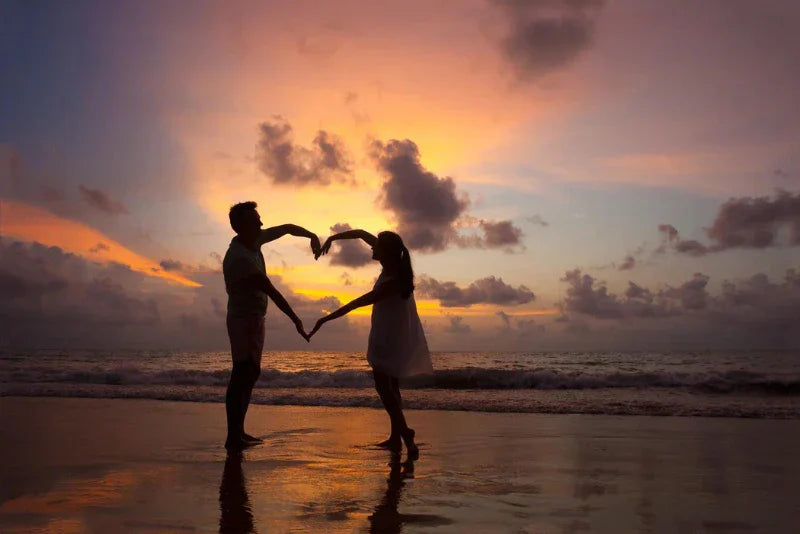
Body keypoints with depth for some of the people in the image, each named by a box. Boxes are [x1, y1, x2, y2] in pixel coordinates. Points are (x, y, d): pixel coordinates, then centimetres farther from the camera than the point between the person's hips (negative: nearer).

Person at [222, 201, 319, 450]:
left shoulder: (255, 241, 3)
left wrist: (312, 236, -2)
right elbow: (272, 292, -26)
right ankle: (233, 437, -9)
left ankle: (239, 432, 20)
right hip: (243, 319, -10)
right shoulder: (238, 257, -25)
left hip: (255, 318, 10)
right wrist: (296, 320, -24)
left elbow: (287, 228, 16)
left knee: (250, 373, 13)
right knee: (242, 375, -11)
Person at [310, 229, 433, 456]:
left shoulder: (392, 283, -30)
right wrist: (332, 238, -4)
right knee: (389, 384, 16)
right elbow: (361, 233, 2)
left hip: (392, 338, -10)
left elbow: (355, 304, -29)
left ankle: (406, 437, -12)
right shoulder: (393, 262, -7)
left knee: (384, 385, -8)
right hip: (395, 335, 10)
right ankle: (396, 437, 23)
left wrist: (325, 320, -26)